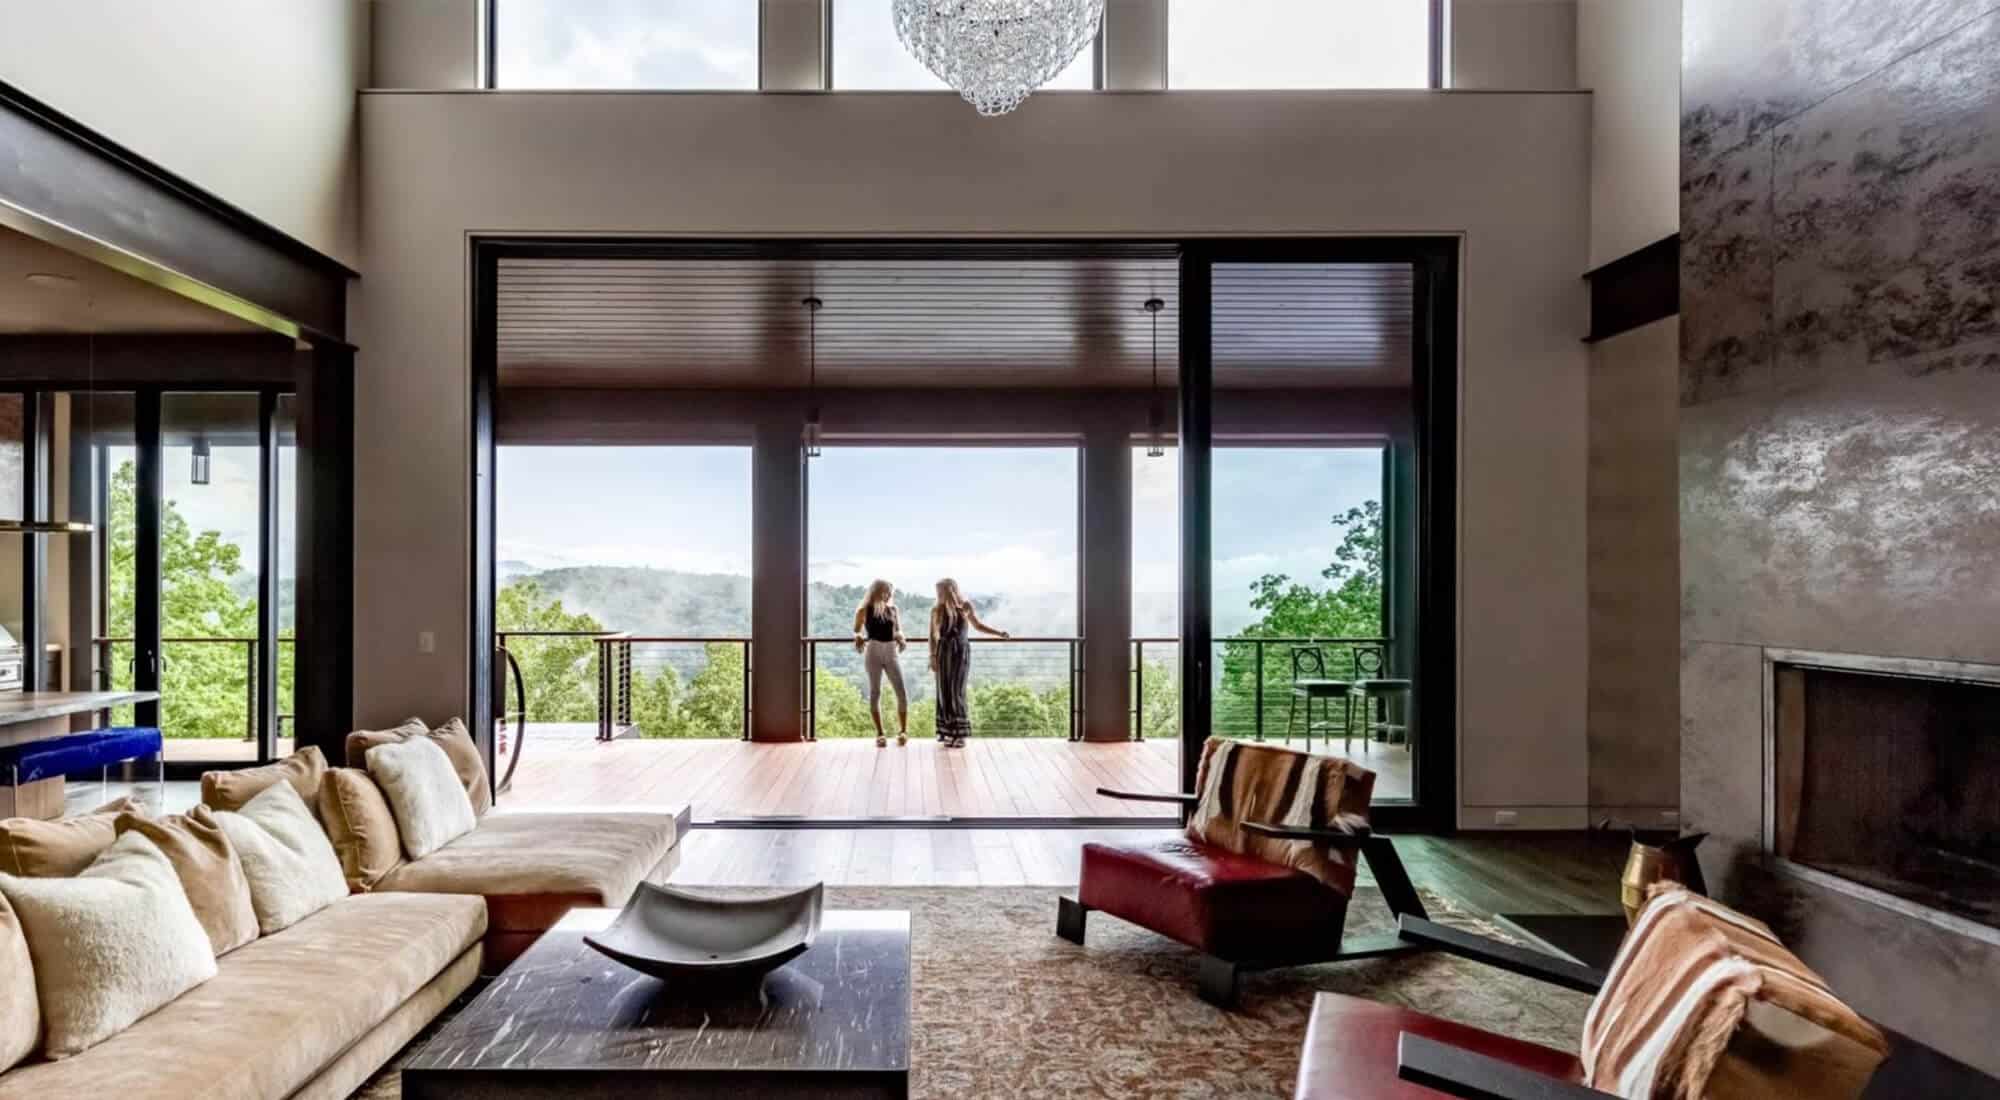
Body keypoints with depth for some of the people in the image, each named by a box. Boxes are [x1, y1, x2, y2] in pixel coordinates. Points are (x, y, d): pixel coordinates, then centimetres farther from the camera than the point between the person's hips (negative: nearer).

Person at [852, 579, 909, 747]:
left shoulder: (893, 609, 9)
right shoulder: (865, 610, -1)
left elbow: (898, 630, 13)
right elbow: (856, 631, 7)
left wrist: (901, 639, -4)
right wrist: (859, 638, -9)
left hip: (891, 653, 3)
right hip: (873, 652, -3)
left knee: (902, 692, -4)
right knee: (875, 692, 1)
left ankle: (903, 730, 7)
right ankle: (879, 733, 6)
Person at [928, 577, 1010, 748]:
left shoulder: (966, 606, -1)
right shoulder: (937, 610, -1)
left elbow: (978, 626, 14)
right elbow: (933, 636, 2)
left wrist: (999, 633, 7)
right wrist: (933, 657, -6)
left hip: (962, 651, -1)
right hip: (944, 652, 1)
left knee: (958, 691, -6)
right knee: (945, 691, 0)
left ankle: (959, 733, -3)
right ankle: (947, 731, 7)